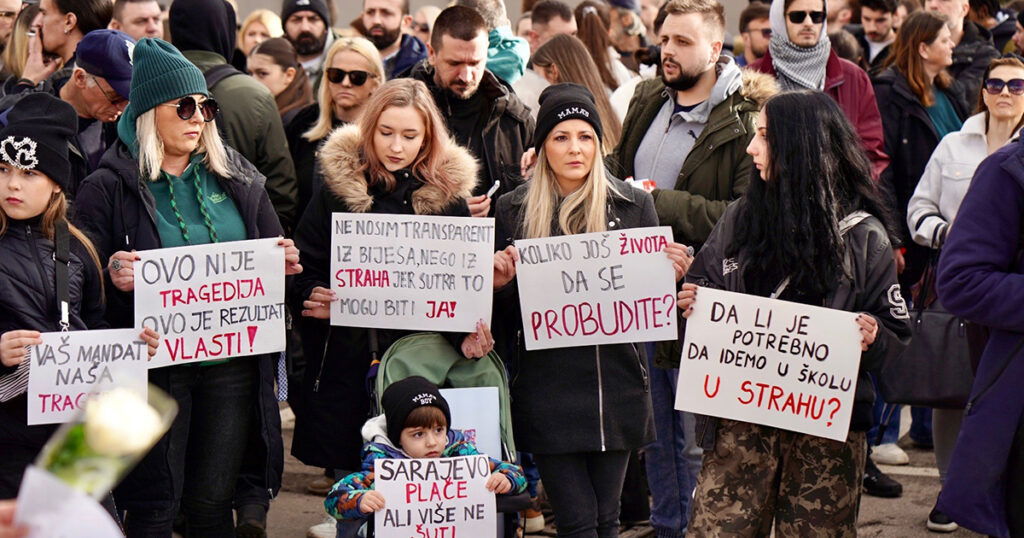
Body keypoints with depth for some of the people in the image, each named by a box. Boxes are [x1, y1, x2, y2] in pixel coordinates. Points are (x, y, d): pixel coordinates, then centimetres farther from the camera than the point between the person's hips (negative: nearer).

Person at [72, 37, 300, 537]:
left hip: (232, 361, 4)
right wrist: (114, 279, -27)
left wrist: (284, 264, -6)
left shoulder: (237, 179, 10)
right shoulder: (109, 187, -3)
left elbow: (274, 255, 17)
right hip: (154, 361, -4)